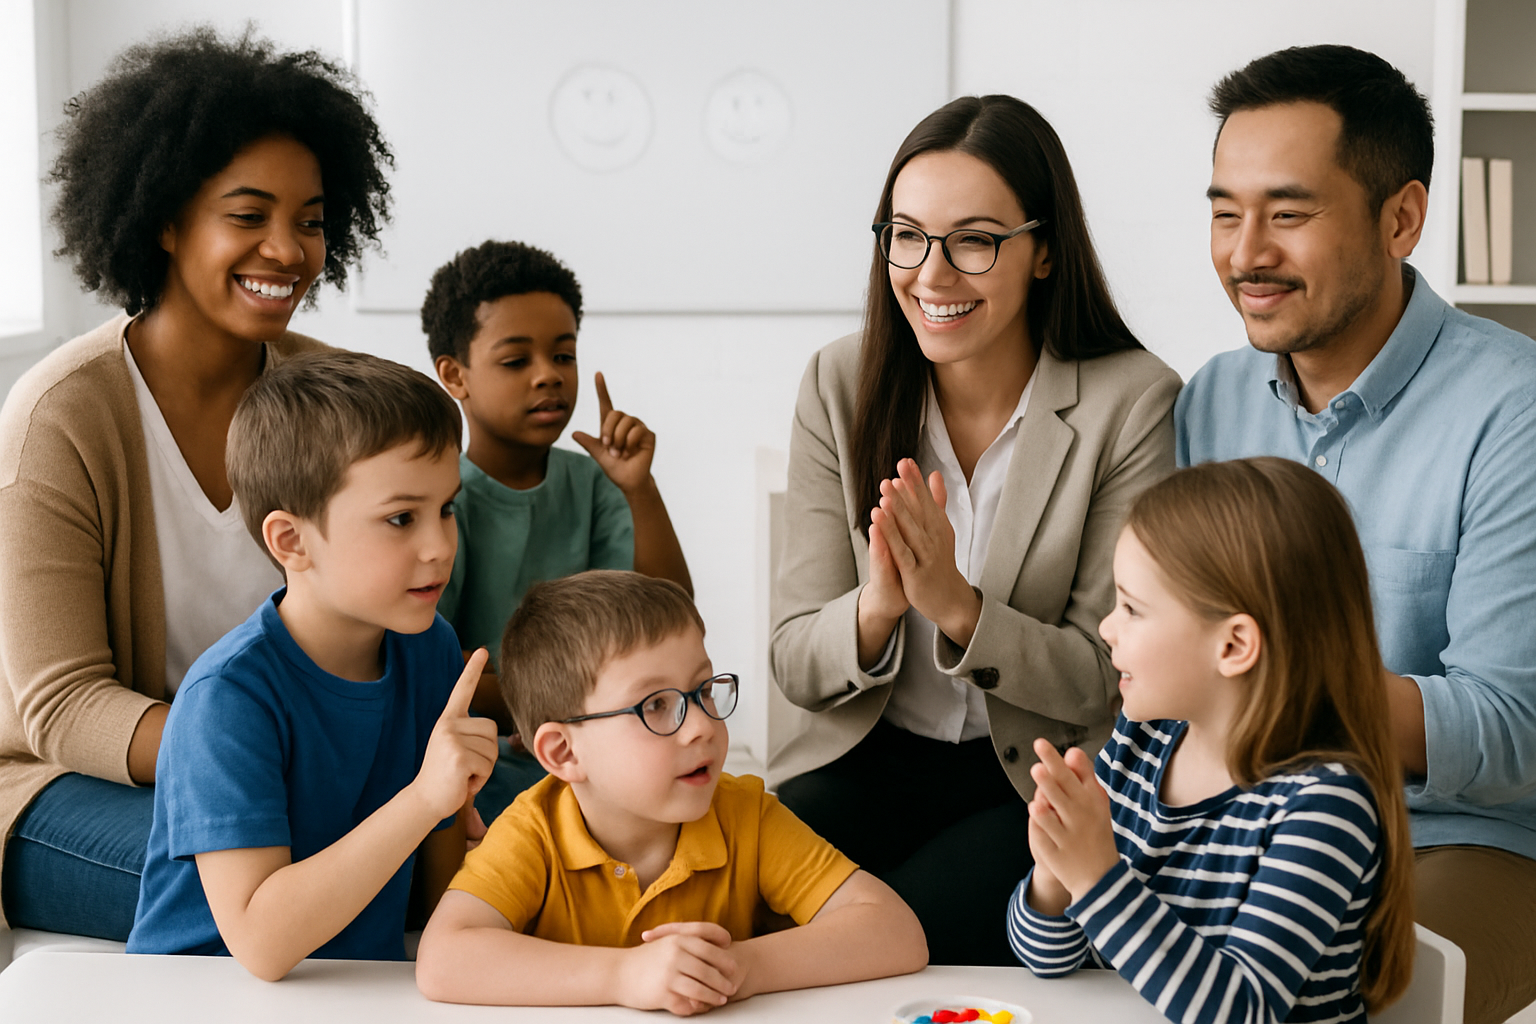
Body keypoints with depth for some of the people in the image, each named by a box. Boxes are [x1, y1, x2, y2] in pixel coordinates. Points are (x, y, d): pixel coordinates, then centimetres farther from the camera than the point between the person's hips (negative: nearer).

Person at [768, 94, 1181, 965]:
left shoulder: (1133, 402, -10)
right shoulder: (841, 387, -1)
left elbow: (1109, 684, -8)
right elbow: (794, 665, -2)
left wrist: (958, 608, -26)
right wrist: (877, 607, -25)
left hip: (1048, 779, -3)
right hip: (873, 757, 3)